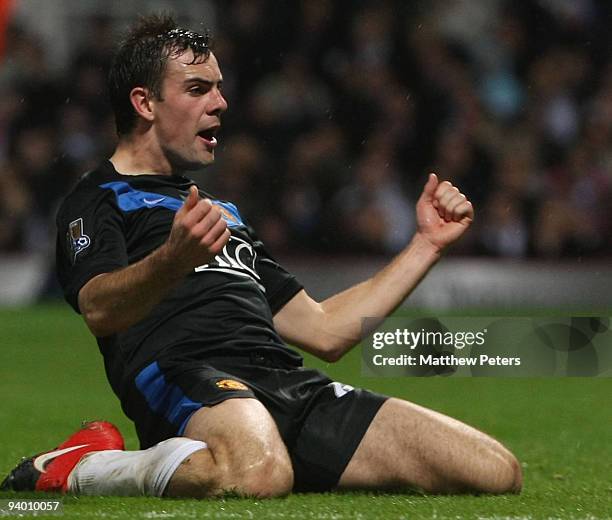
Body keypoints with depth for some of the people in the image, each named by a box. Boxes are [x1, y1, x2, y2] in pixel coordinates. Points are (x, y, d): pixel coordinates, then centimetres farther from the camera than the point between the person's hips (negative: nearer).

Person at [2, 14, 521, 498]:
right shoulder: (96, 202, 11)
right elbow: (100, 310, -12)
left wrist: (427, 243, 33)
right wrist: (174, 259, -33)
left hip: (292, 383, 8)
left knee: (496, 471, -7)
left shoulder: (224, 213, 36)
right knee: (258, 474, -46)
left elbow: (324, 331, 34)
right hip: (190, 379, -8)